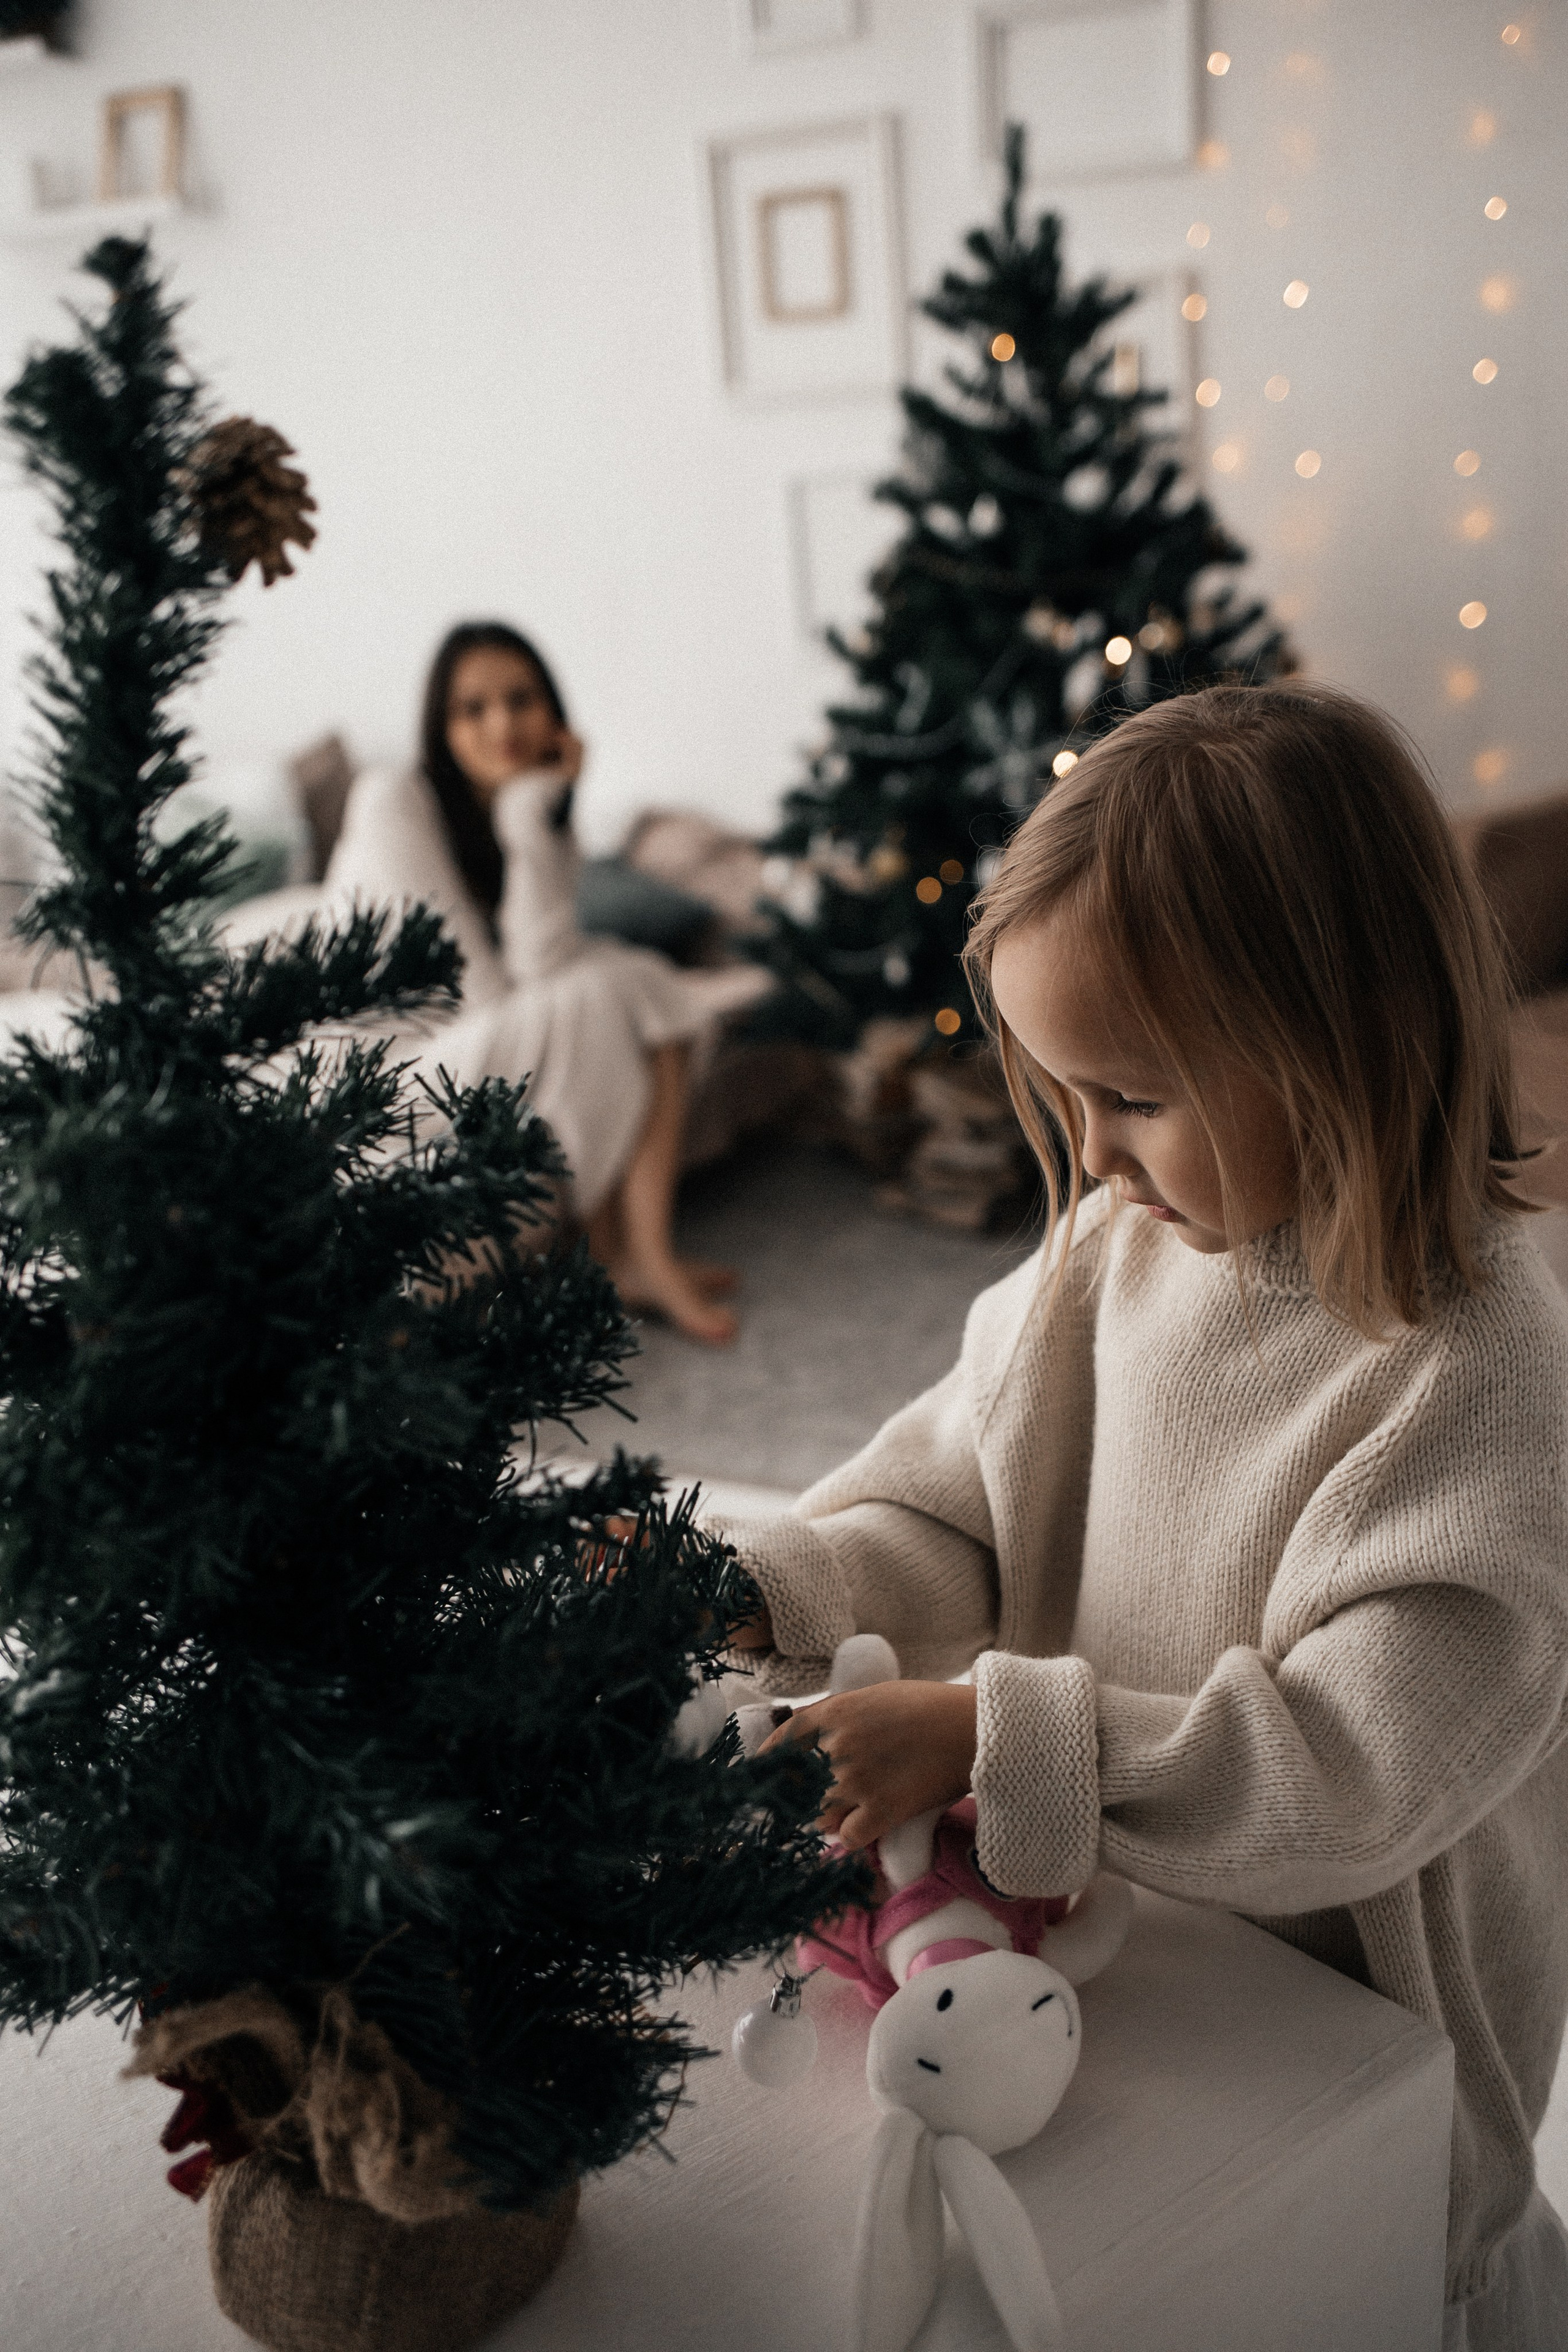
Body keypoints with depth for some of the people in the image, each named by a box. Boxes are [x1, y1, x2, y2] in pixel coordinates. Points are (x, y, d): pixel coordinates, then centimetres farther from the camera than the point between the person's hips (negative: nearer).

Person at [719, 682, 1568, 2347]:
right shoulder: (1115, 1250, -8)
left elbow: (1353, 1773, -30)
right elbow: (948, 1514, -1)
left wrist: (994, 1736, -35)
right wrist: (764, 1592, -18)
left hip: (1351, 2015, -5)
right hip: (1104, 1948, 5)